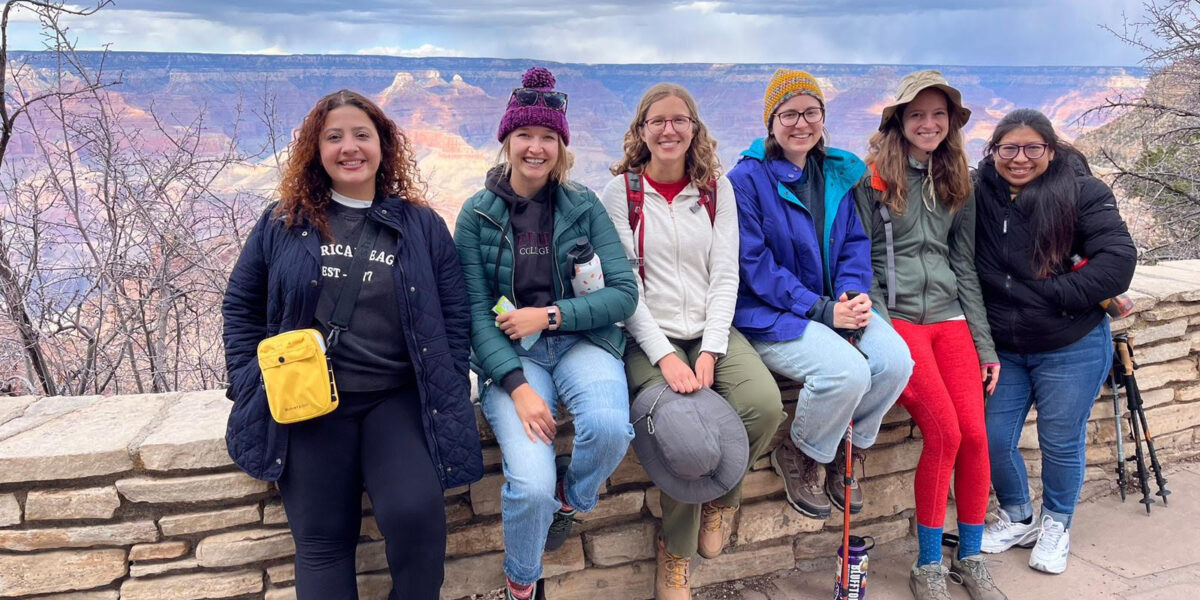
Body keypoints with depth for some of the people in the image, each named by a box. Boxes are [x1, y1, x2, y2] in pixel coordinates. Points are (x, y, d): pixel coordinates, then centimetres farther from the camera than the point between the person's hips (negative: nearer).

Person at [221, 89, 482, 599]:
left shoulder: (422, 226, 6)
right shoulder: (282, 225, 8)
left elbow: (454, 317, 6)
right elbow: (240, 305, 16)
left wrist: (450, 402, -2)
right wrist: (253, 380, 4)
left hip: (399, 398, -1)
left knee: (416, 512, -21)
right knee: (321, 538, 1)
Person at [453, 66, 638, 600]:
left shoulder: (584, 206, 2)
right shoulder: (478, 214, 0)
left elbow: (624, 293, -3)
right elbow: (476, 313, -4)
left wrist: (549, 315, -15)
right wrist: (517, 385, -17)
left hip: (581, 340, 1)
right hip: (510, 354, -1)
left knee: (609, 425, -33)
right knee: (532, 484, -24)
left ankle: (570, 496, 4)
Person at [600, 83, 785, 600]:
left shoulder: (716, 187, 9)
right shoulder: (621, 190, 1)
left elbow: (725, 276, 3)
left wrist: (711, 351, -11)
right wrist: (663, 355, -17)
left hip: (711, 329, 3)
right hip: (649, 335, -3)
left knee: (765, 405, -25)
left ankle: (722, 497, 7)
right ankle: (674, 553, -1)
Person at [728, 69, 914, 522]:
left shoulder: (838, 173, 11)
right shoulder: (747, 179, -9)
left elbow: (855, 242, 12)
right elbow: (755, 266, -14)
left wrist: (854, 294, -10)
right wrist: (822, 311, -19)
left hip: (836, 306, 6)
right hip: (769, 315, -6)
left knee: (896, 359, -19)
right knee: (847, 370, -29)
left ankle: (843, 452, 8)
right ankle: (798, 456, 2)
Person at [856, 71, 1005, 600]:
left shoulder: (957, 183, 14)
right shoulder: (871, 179, -1)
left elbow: (965, 267, 15)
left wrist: (985, 343, 10)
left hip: (949, 317, 5)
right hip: (895, 316, -4)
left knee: (975, 434, -9)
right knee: (944, 432, -17)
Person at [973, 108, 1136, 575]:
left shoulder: (1082, 193, -12)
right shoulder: (978, 194, -5)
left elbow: (1117, 260, -18)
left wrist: (1050, 296, -22)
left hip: (1071, 348, -3)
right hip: (1003, 348, 3)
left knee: (1061, 443, 7)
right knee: (994, 439, 7)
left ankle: (1056, 525, 34)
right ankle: (1017, 518, 34)